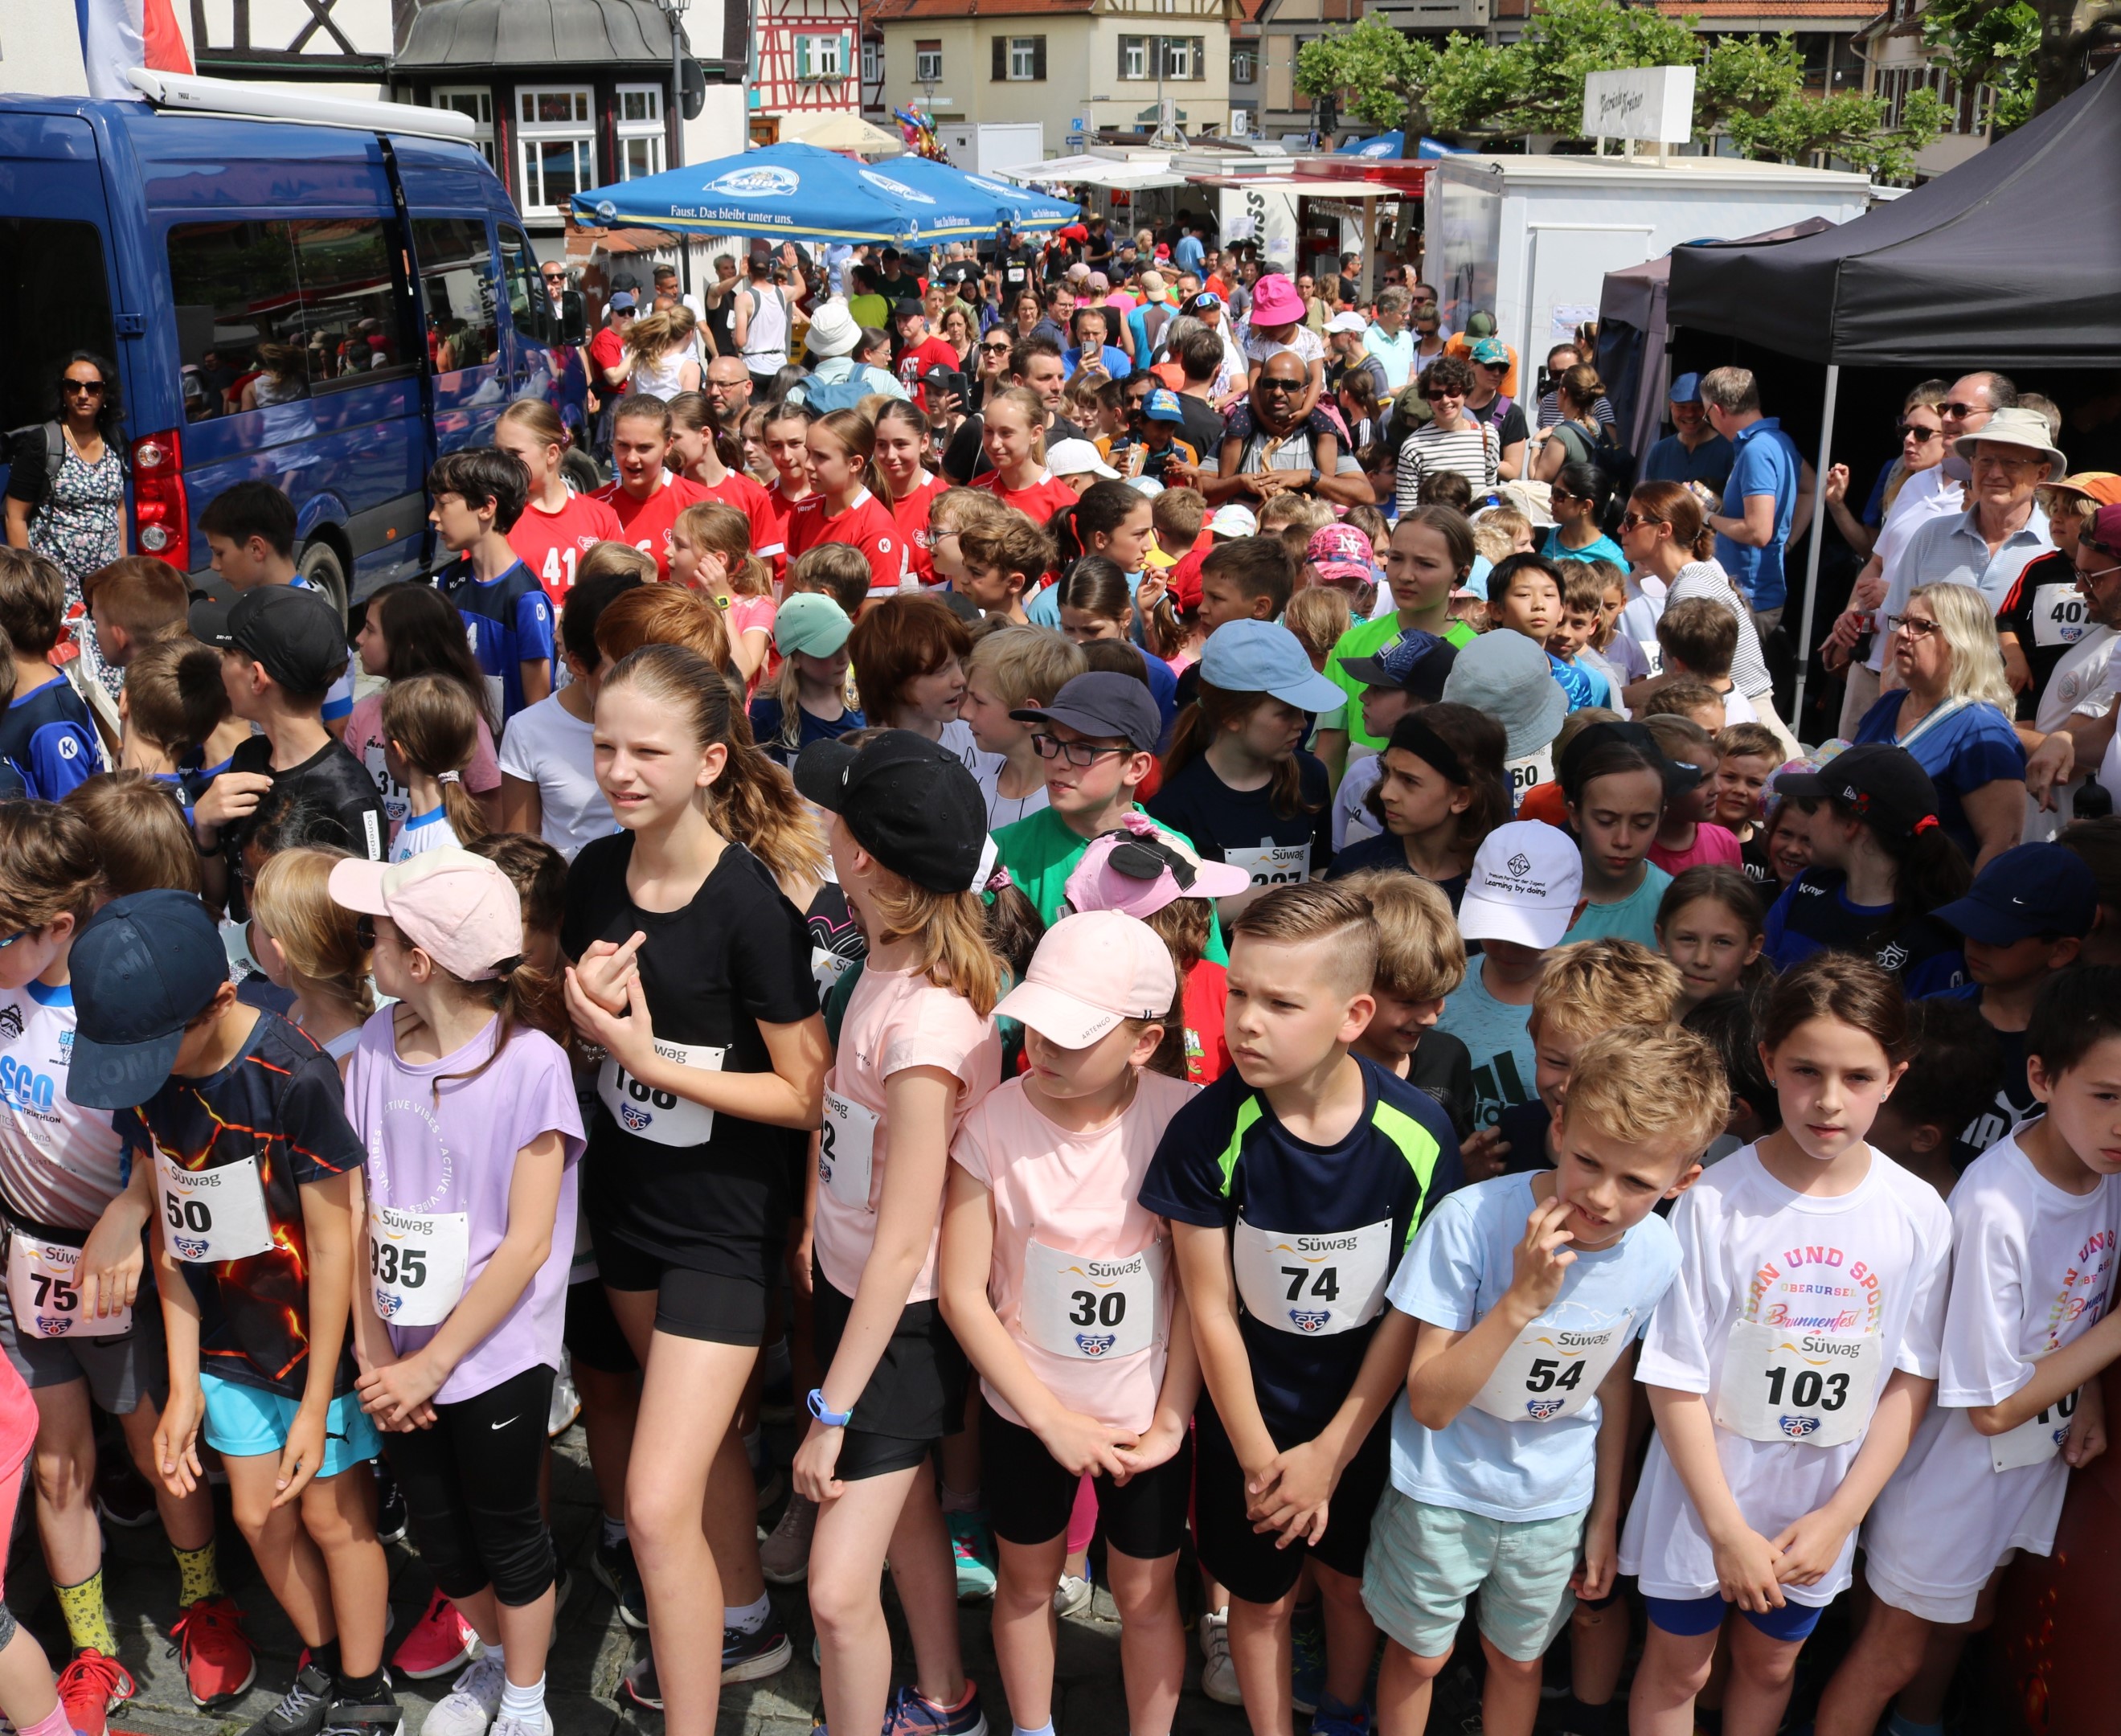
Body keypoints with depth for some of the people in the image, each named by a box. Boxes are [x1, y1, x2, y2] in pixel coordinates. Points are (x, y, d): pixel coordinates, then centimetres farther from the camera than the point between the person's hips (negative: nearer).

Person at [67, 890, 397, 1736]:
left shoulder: (293, 1076, -29)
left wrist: (315, 1403, -15)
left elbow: (331, 1240, -21)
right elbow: (171, 1227, -1)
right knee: (259, 1516, 16)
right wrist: (184, 1386, 0)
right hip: (229, 1343, 6)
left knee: (332, 1514, 9)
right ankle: (323, 1665, 40)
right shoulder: (140, 1074, -10)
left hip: (319, 1338, -5)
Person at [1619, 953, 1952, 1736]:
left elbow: (1911, 1379, -4)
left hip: (1818, 1513, 2)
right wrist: (1728, 1528, -14)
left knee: (1770, 1666, 24)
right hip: (1702, 1501, -2)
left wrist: (1840, 1516, -9)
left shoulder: (1919, 1215, -11)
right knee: (1677, 1669, 18)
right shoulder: (1716, 1200, -19)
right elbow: (1675, 1380, -15)